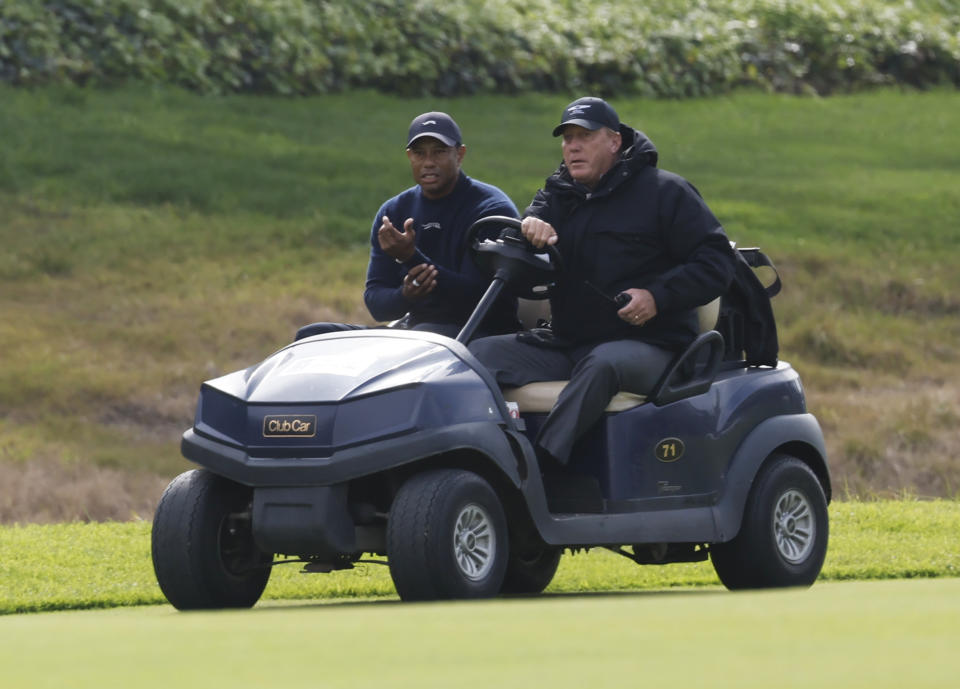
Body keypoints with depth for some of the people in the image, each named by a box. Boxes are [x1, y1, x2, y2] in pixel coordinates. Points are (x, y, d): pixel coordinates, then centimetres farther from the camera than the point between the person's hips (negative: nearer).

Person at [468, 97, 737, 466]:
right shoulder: (556, 196, 20)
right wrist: (527, 228, -19)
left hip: (646, 346, -5)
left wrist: (659, 296, -17)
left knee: (602, 364, -41)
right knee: (481, 351, -17)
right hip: (567, 345, 6)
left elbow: (716, 261, -2)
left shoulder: (664, 192, 4)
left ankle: (543, 461, -53)